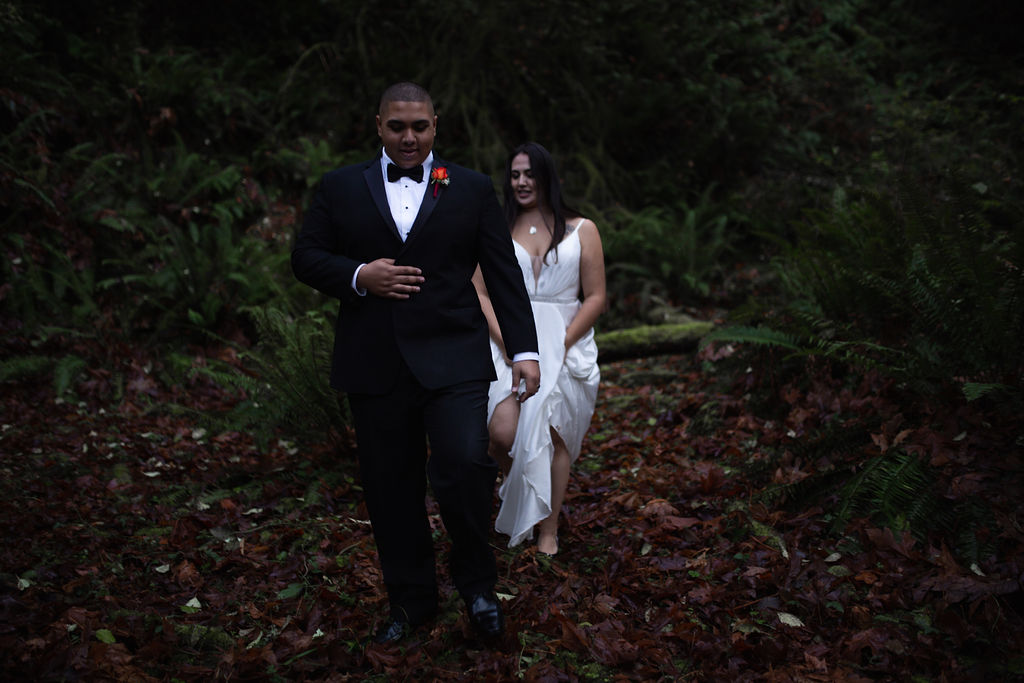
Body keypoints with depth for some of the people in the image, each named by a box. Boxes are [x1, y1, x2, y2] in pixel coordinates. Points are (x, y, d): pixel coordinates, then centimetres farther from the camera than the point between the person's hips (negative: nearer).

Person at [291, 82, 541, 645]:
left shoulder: (471, 189, 8)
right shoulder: (340, 187, 10)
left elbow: (503, 274, 6)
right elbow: (305, 257, 8)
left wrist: (525, 350, -1)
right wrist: (358, 276, -11)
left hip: (452, 360, -2)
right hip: (374, 363, 2)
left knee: (465, 467, -16)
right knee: (390, 487, 7)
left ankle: (476, 582, 10)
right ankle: (410, 599, 26)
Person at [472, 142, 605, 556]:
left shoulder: (581, 230, 9)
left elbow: (595, 297, 5)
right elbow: (479, 293, 4)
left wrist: (561, 344, -8)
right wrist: (507, 343, -10)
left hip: (566, 343, 0)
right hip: (508, 340, 0)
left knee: (552, 435, -6)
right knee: (505, 432, -18)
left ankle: (548, 534, 6)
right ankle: (514, 487, 16)